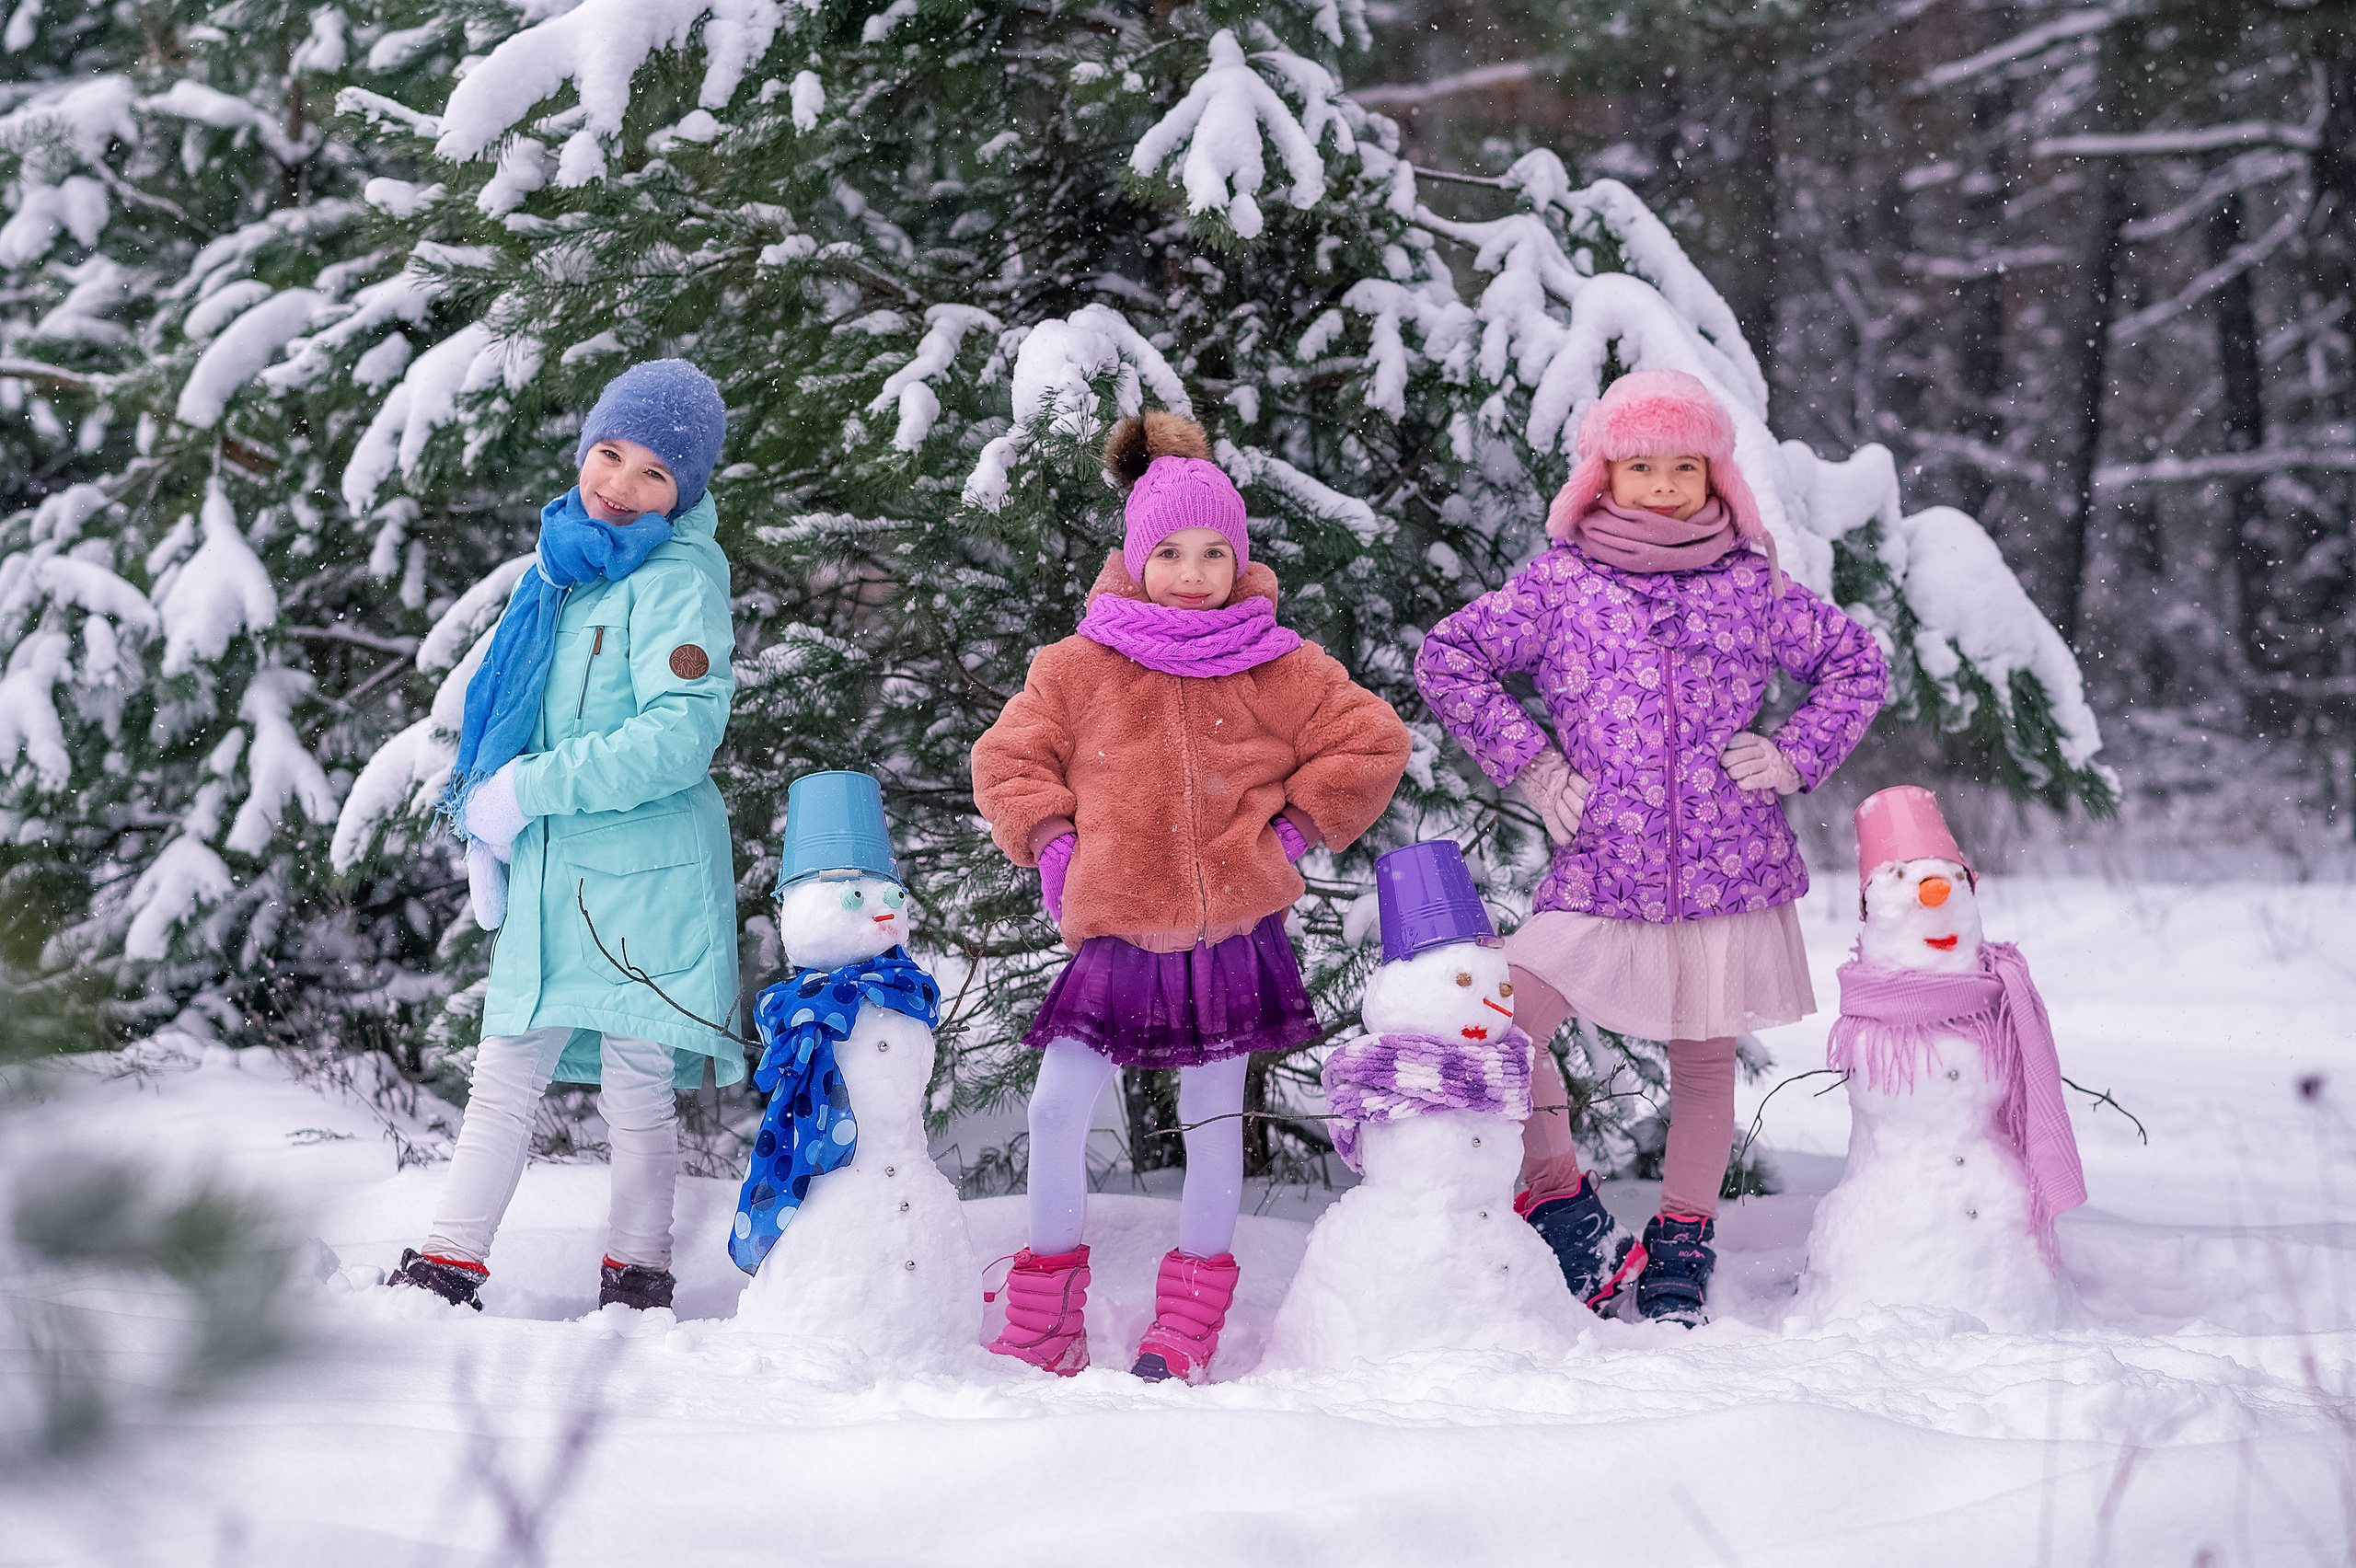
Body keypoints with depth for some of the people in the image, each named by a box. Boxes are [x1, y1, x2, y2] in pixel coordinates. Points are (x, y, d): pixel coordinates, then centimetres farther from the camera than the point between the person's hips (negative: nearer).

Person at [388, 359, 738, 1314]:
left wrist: (528, 789, -18)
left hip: (645, 876, -7)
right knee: (505, 1076, 8)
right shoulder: (568, 565, 12)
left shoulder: (678, 582, -12)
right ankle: (447, 1269, 12)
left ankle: (636, 1279, 13)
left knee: (637, 1090, 1)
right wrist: (490, 834, 11)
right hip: (551, 873, 7)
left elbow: (680, 737, -23)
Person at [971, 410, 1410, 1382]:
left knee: (1214, 1118, 8)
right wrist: (1050, 842, -3)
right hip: (1116, 935, 0)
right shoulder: (1079, 667, 1)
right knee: (1057, 1109, -6)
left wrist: (1297, 828, -1)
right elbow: (1009, 759, 10)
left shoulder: (1280, 670, 0)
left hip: (1233, 931, 0)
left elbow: (1370, 746, 6)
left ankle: (1188, 1330, 18)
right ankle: (1043, 1322, 9)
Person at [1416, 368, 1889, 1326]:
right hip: (1598, 877, -1)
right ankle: (1571, 1215, 0)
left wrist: (1793, 756, 3)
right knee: (1505, 1029, -17)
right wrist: (1525, 763, -1)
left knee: (1705, 1055, 9)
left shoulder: (1750, 587, 6)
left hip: (1730, 876, 1)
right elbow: (1448, 657, 7)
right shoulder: (1559, 584, 3)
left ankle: (1684, 1239, 27)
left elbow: (1857, 664, 17)